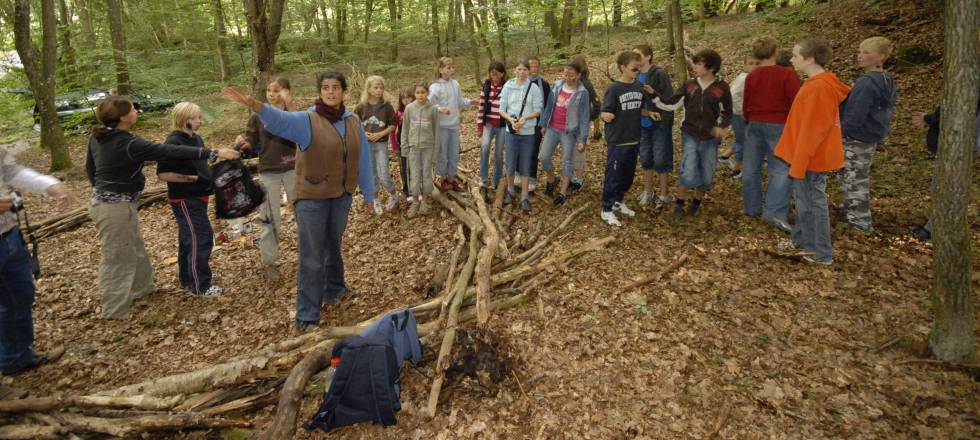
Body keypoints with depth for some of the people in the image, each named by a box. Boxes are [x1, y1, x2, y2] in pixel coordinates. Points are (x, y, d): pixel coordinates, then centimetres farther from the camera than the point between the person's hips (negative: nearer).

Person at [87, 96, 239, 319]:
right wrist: (213, 153, -28)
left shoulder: (97, 138, 3)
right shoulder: (128, 144, -25)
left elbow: (90, 169, 15)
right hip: (115, 208, -9)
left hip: (105, 200, 9)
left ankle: (139, 288, 41)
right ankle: (114, 310, 20)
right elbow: (170, 151, -28)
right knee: (117, 258, 5)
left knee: (134, 249, 23)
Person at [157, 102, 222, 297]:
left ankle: (188, 279, 30)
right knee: (201, 238, -8)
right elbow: (162, 174, -21)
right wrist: (191, 178, -21)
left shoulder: (196, 138, 8)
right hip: (184, 200, -9)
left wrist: (210, 177, 7)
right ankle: (200, 285, 1)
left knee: (188, 239, 18)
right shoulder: (173, 143, -18)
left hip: (198, 197, 9)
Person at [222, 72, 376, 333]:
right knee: (312, 258, -3)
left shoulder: (353, 122, 2)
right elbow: (279, 119, -33)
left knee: (334, 246, 24)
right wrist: (255, 105, -54)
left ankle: (334, 289, 47)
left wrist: (368, 193, 12)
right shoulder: (306, 121, -13)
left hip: (342, 196, 5)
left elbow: (363, 159, 8)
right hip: (312, 198, -5)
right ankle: (306, 317, 6)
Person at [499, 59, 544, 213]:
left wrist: (525, 118, -19)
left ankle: (524, 197, 12)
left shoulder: (534, 88, -5)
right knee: (511, 163, 7)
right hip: (511, 131, 1)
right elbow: (502, 110, 2)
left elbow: (538, 110, -3)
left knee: (525, 165, 5)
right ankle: (510, 191, 28)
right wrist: (511, 120, -17)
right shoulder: (508, 87, -2)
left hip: (528, 132, -1)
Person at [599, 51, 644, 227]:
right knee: (613, 175, 2)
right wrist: (606, 116, -34)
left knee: (628, 174, 17)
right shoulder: (614, 89, -14)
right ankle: (606, 210, 14)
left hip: (634, 140, 7)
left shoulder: (639, 87, 5)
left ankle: (618, 201, 36)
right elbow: (604, 114, -14)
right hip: (617, 141, -6)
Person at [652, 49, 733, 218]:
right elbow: (671, 104, -3)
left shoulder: (722, 87, -5)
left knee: (706, 176, 8)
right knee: (689, 173, -10)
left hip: (710, 139, 0)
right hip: (690, 136, 0)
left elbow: (727, 113, 5)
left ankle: (696, 202, 32)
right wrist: (654, 96, -13)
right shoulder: (689, 85, -1)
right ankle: (679, 203, 11)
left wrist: (722, 127, -12)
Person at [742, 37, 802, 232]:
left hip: (754, 124, 5)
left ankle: (751, 207, 19)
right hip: (778, 126, -5)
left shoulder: (751, 76, 3)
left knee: (751, 168, 11)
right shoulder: (787, 74, -11)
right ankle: (774, 212, -14)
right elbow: (795, 103, -11)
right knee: (781, 169, -4)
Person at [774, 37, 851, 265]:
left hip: (812, 159, -9)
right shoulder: (820, 84, 10)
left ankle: (822, 254, 11)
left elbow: (812, 131, -22)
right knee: (804, 199, 19)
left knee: (813, 202, 1)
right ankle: (801, 240, 33)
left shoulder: (818, 87, -21)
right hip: (810, 156, 9)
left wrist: (799, 163, -19)